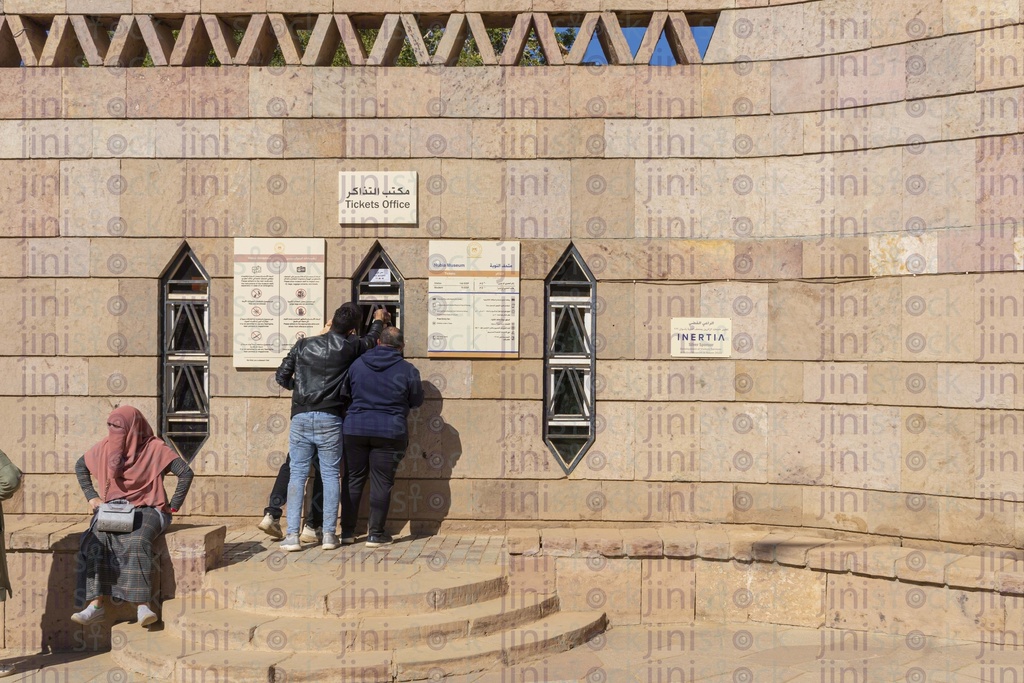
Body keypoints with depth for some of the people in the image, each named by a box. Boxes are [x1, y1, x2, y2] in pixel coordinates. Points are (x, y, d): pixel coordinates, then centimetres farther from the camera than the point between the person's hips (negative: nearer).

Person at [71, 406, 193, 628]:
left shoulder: (155, 448, -8)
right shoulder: (105, 447, 6)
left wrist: (173, 506, -11)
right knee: (96, 540, -28)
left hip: (147, 510, -4)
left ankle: (142, 605, -40)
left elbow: (186, 473, -11)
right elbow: (80, 466, 22)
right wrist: (91, 496, 11)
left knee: (136, 541, -35)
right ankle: (95, 604, -32)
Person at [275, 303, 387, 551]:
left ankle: (292, 535, 1)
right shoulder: (348, 348, 1)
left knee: (297, 475, 5)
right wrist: (378, 321, 41)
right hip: (329, 420, -2)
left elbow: (281, 376, 8)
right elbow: (371, 340, 21)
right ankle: (329, 534, 8)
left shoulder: (303, 345, 7)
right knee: (330, 475, 7)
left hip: (300, 417, 2)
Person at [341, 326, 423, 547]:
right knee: (381, 483, 2)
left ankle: (347, 531, 16)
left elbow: (346, 393, 15)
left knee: (353, 480, 12)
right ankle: (375, 534, 5)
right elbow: (417, 401, 7)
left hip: (355, 429, 3)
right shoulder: (407, 370, -5)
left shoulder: (357, 364, 5)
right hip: (390, 432, -3)